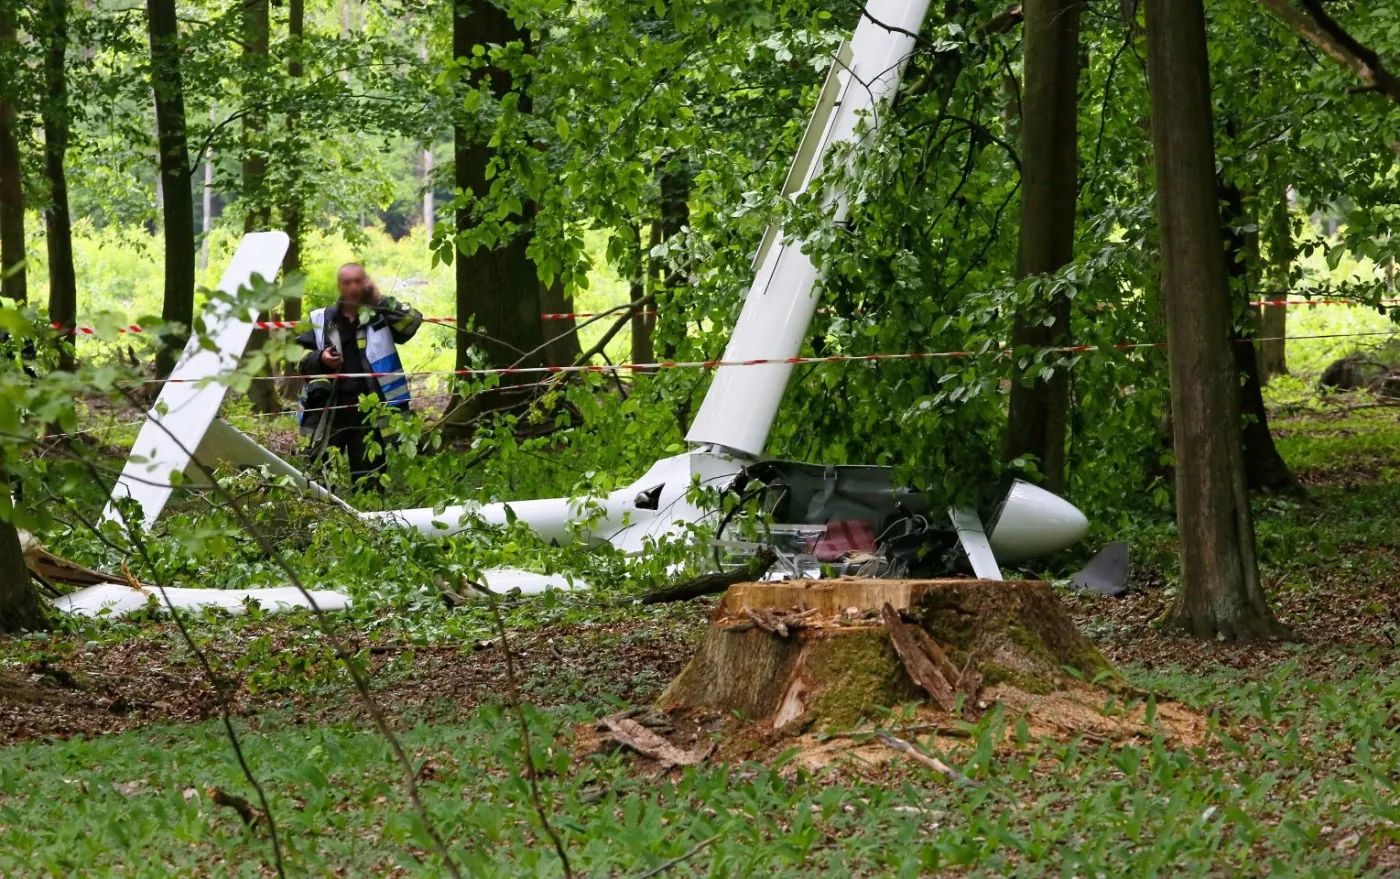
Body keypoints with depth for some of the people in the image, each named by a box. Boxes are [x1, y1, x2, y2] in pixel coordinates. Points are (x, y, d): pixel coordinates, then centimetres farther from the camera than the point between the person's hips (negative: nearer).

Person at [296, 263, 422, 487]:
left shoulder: (380, 317, 8)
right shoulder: (321, 320, 11)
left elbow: (412, 321, -9)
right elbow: (298, 358, 11)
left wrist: (380, 299, -8)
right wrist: (319, 359, -10)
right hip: (327, 410, 1)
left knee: (369, 472, 1)